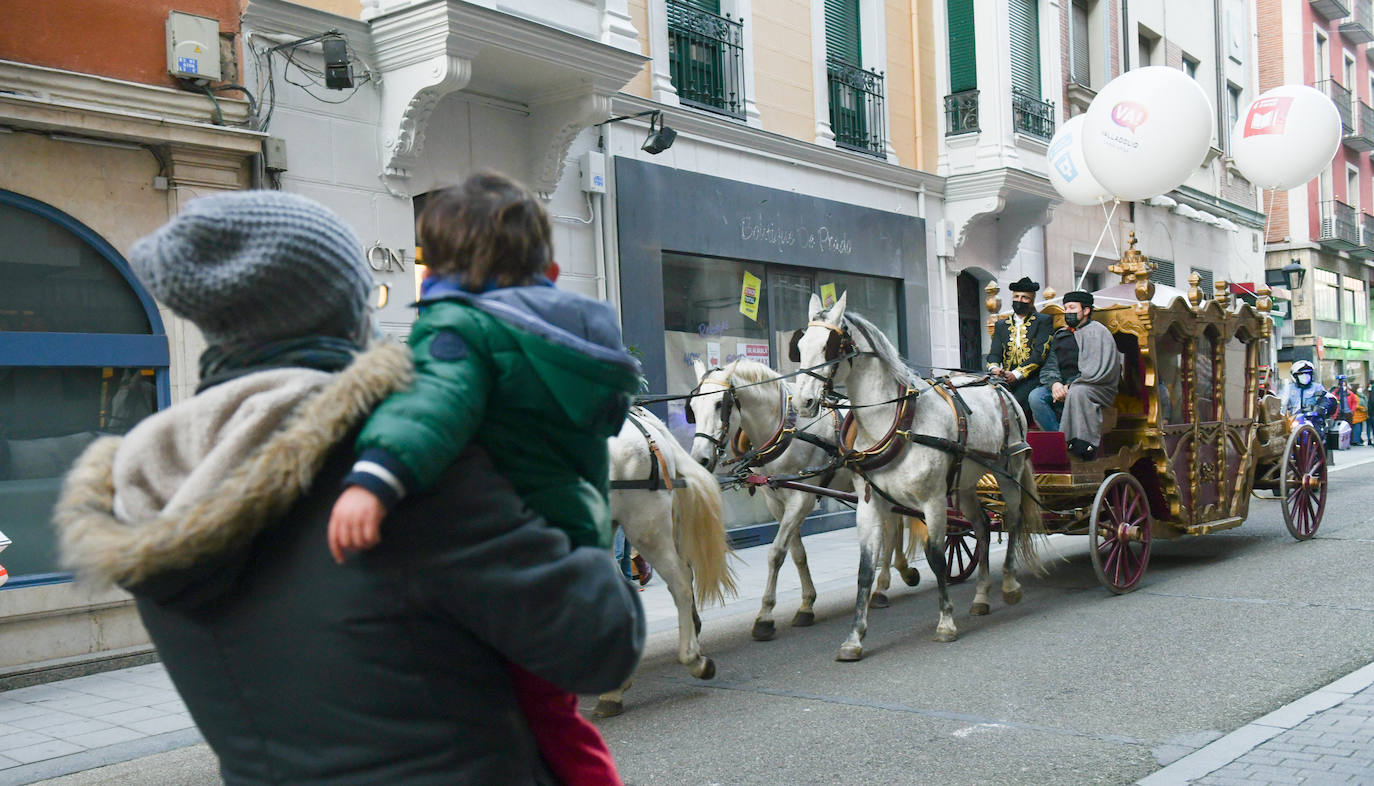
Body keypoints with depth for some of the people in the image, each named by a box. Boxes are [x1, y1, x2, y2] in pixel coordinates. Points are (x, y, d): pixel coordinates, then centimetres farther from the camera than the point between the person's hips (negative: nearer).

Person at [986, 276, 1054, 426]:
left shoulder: (1043, 321, 8)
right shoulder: (1002, 324, 22)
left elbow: (1040, 353, -4)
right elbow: (994, 353, 14)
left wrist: (1016, 374, -15)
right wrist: (994, 368, -11)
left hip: (1031, 378, -4)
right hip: (1005, 379, 4)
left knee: (1015, 404, -32)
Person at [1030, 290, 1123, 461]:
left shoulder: (1097, 331, 2)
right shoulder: (1060, 335, 21)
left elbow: (1098, 370, -11)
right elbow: (1050, 366, 13)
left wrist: (1070, 386, -15)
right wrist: (1055, 383, -11)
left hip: (1096, 388, -6)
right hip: (1063, 386, 6)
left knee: (1077, 392, -39)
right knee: (1036, 397, -20)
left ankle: (1085, 445, -33)